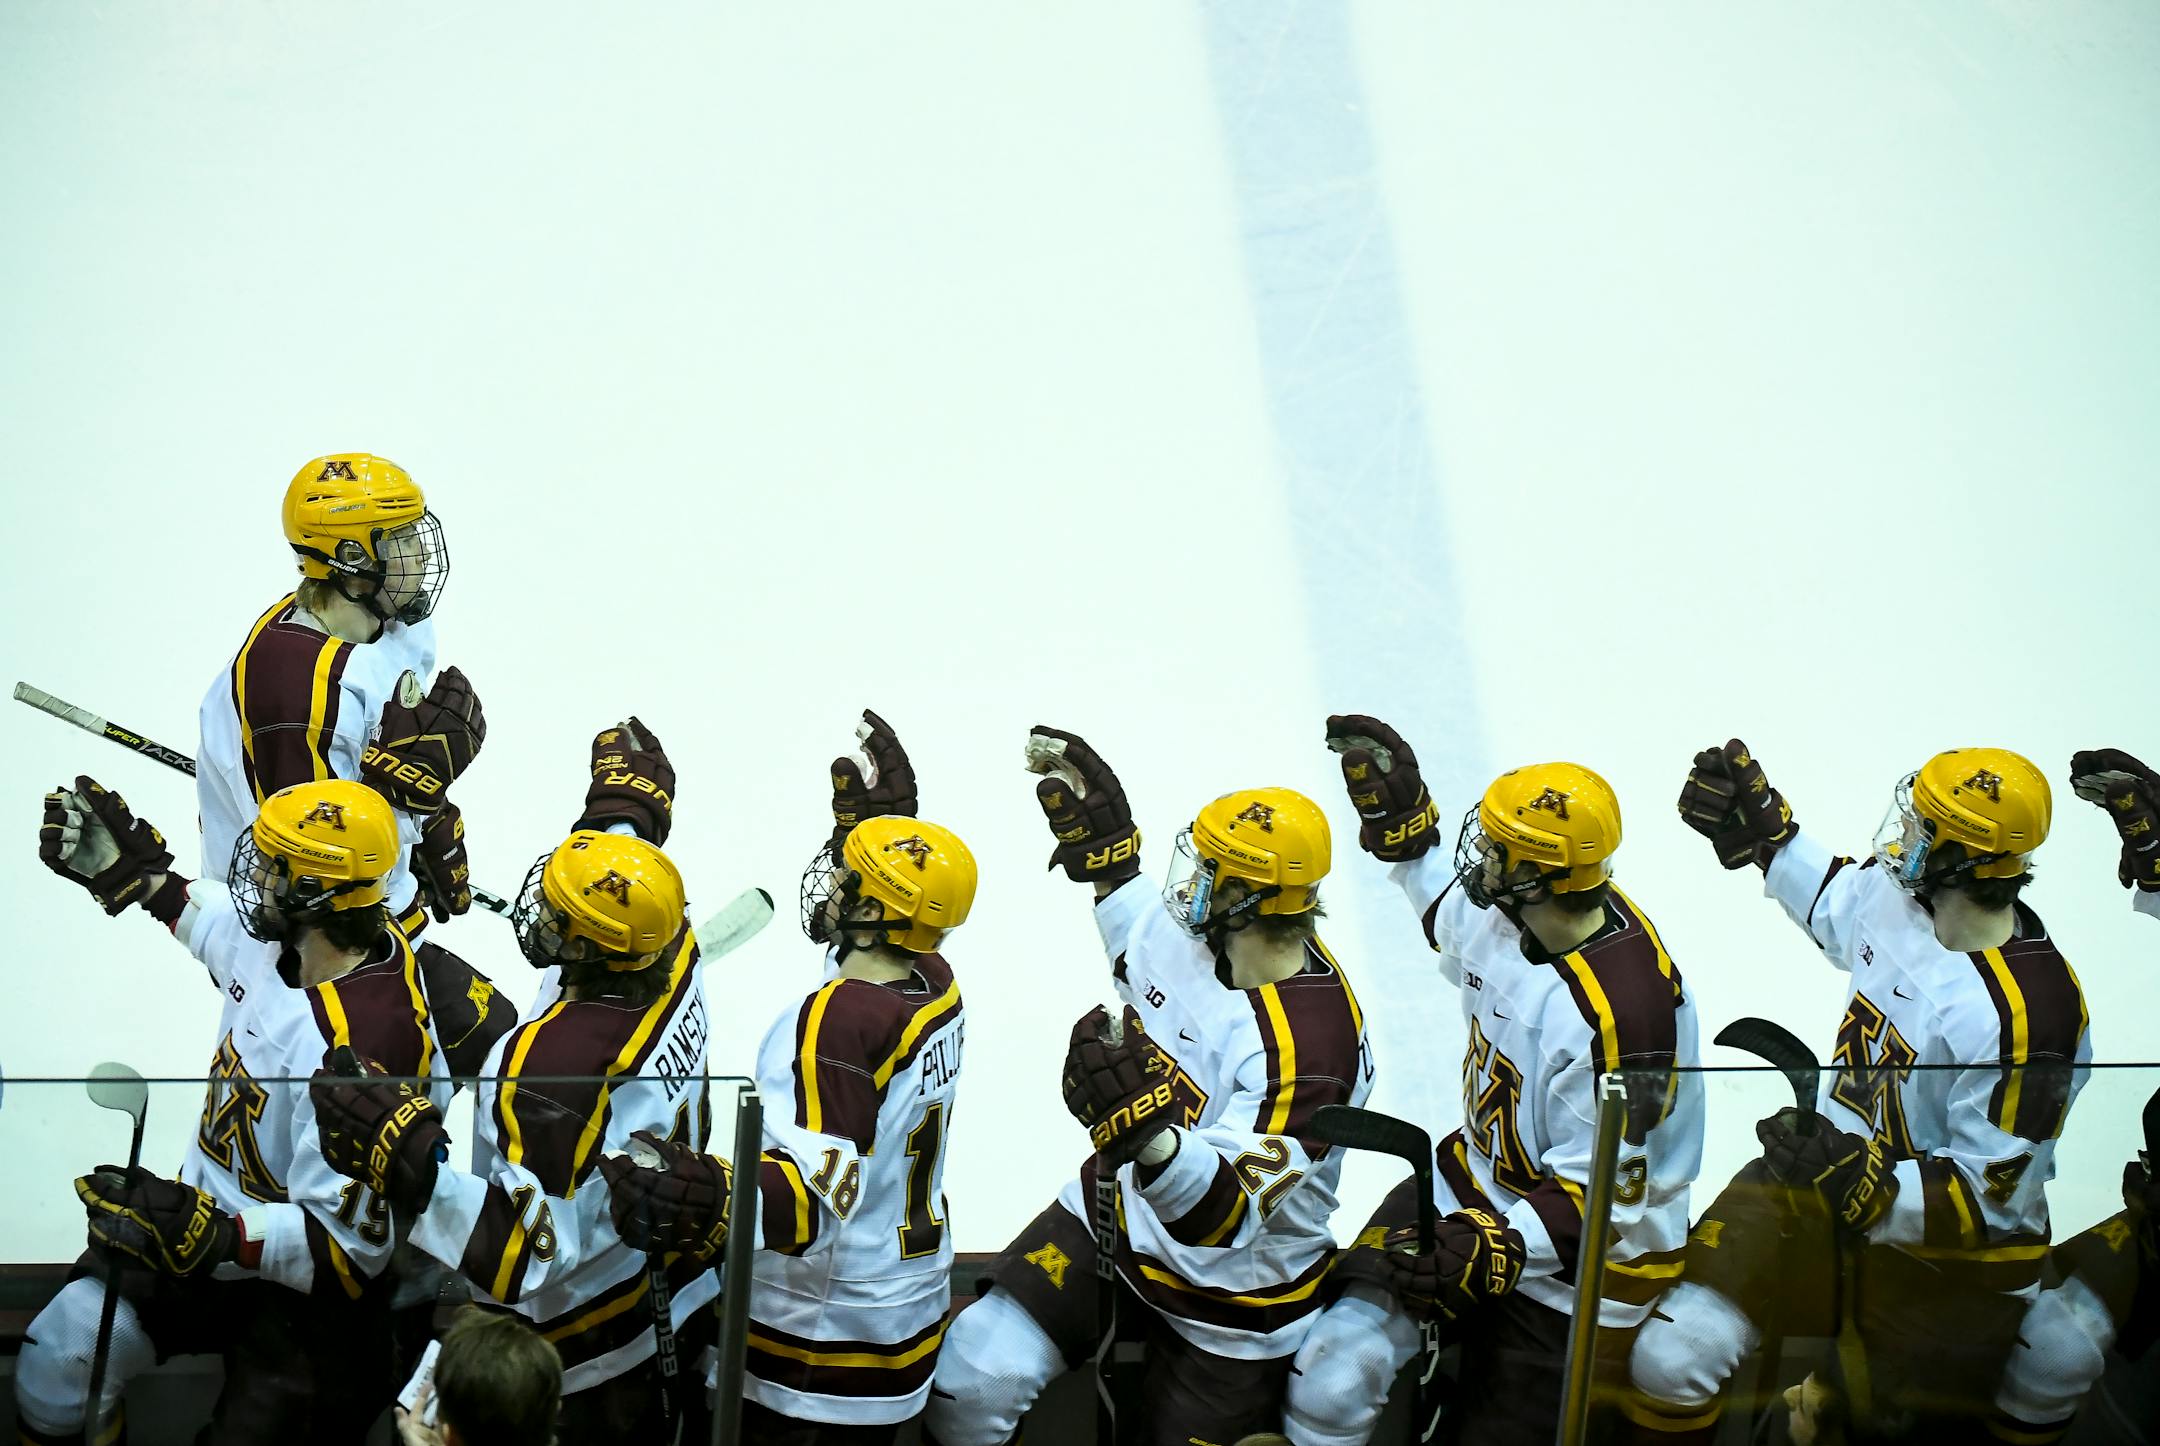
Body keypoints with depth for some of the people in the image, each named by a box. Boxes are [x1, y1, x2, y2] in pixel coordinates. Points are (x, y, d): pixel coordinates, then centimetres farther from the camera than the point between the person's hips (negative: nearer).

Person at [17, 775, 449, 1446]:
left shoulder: (357, 1046, -34)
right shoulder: (285, 938, -9)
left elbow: (348, 1244, -30)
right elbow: (225, 924, 21)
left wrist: (209, 1235, -37)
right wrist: (133, 872, 17)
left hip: (301, 1284, -7)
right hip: (207, 1221, 8)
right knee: (60, 1355, -1)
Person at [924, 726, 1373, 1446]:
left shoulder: (1308, 1046, -35)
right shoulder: (1198, 934, -11)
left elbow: (1226, 1217, -39)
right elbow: (1145, 943, 17)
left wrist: (1150, 1135, -57)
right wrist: (1098, 838, 9)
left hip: (1230, 1296, -6)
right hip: (1120, 1216, 6)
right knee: (969, 1379, -6)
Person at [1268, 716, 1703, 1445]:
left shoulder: (1619, 1015, -33)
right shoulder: (1513, 911, -10)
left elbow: (1598, 1198, -26)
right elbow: (1458, 918, 20)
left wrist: (1491, 1251, -35)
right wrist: (1399, 816, 13)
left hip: (1585, 1250, -7)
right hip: (1481, 1182, 7)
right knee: (1335, 1364, -9)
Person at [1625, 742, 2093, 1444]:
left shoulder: (2024, 1015, -31)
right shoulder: (1896, 896, -9)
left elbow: (1989, 1201, -26)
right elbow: (1836, 902, 20)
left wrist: (1861, 1184, -36)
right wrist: (1759, 826, 16)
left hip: (1942, 1262, -6)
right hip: (1835, 1175, 6)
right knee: (1672, 1357, -6)